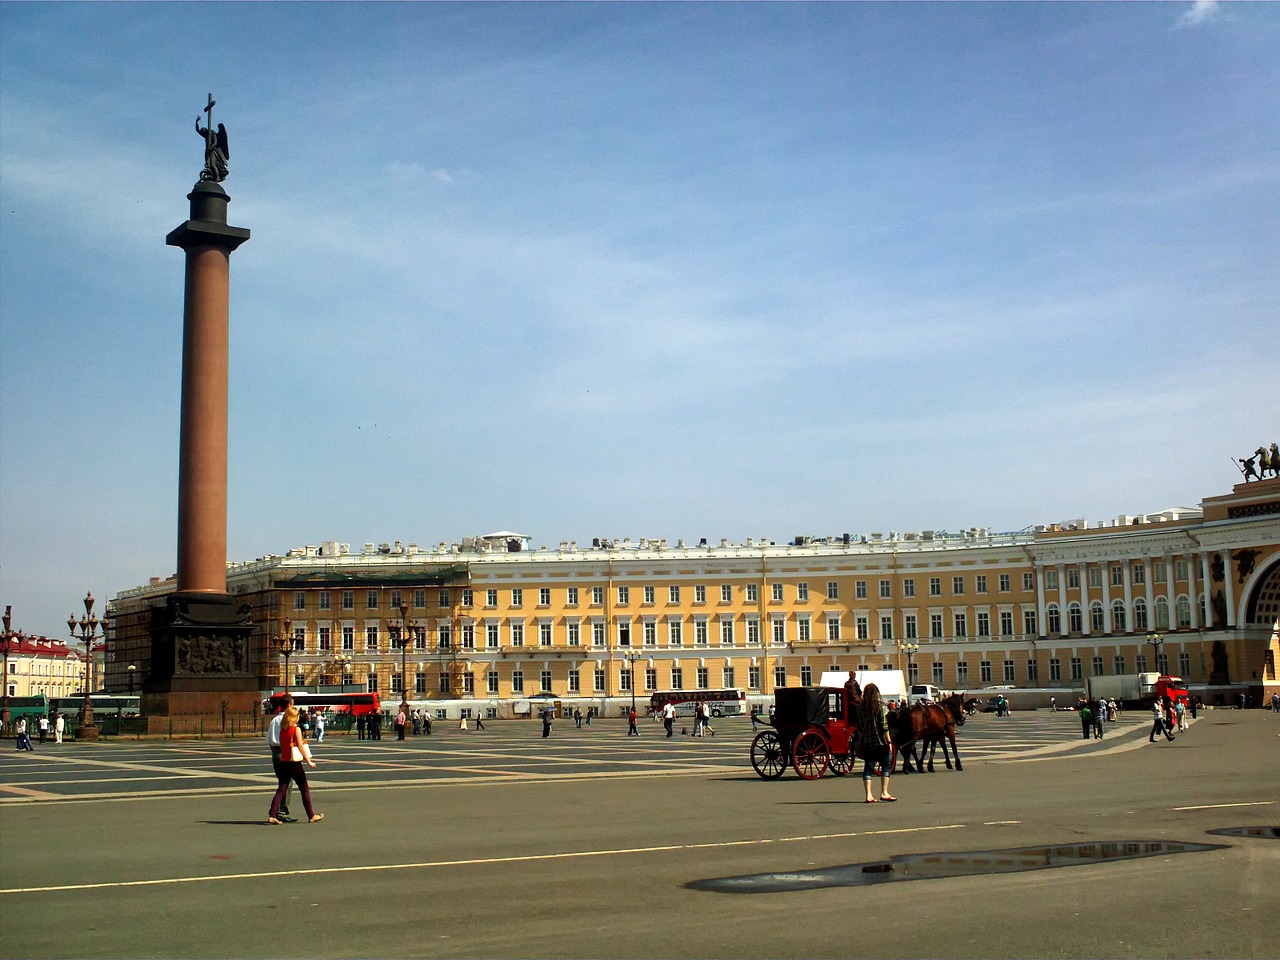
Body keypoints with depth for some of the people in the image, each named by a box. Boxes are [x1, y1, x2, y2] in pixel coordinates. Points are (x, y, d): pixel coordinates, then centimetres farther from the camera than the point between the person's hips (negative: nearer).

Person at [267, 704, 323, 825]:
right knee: (305, 789, 8)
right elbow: (300, 746, -13)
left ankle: (272, 815, -10)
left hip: (283, 762, 5)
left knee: (281, 789, 4)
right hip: (294, 764, -5)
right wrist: (309, 761, -11)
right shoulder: (296, 729, -10)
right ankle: (311, 816, 15)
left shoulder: (282, 730, 6)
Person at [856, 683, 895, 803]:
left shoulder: (860, 707, 5)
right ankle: (884, 793, 2)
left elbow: (859, 726, 10)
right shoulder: (879, 706, -8)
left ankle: (868, 795, 3)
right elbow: (884, 726, -10)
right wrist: (889, 741, -6)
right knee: (886, 766, 8)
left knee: (868, 767, 7)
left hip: (865, 742, 4)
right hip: (879, 741, -4)